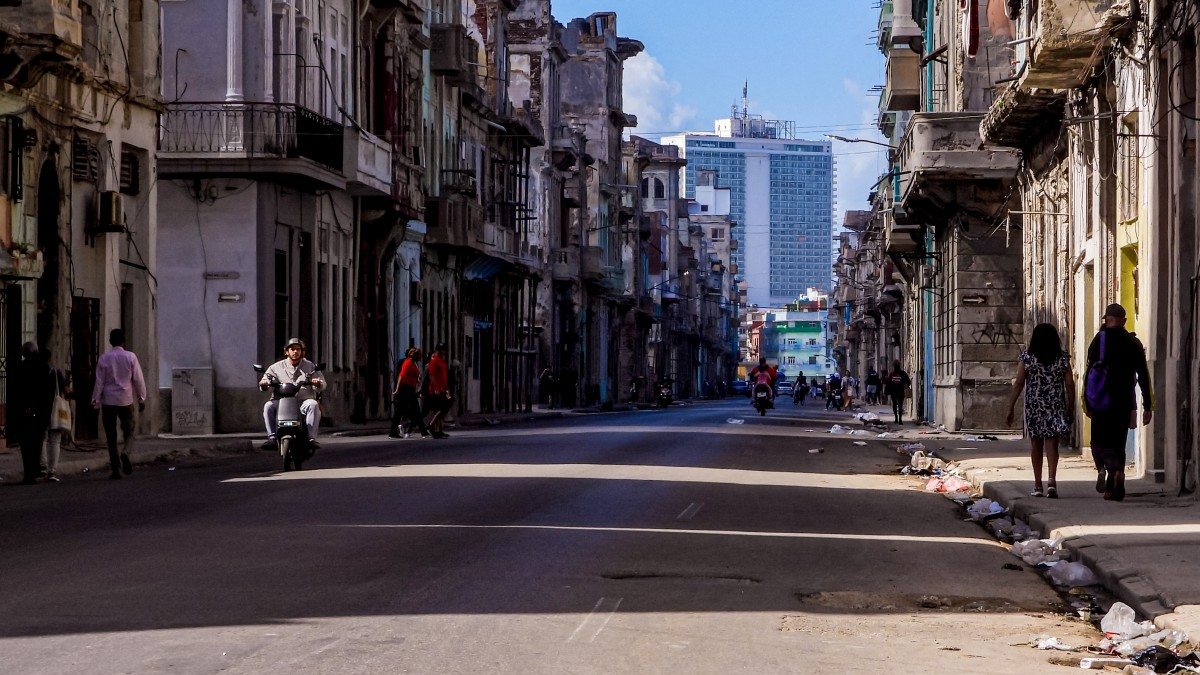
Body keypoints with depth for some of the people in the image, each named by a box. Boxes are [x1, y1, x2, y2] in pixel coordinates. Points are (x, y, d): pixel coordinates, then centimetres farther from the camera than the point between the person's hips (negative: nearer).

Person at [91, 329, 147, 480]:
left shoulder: (104, 358, -2)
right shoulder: (131, 357, -3)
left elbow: (99, 381, 0)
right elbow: (138, 379, -1)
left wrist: (95, 400, 6)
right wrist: (141, 398, 9)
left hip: (108, 401, 0)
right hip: (126, 400, 0)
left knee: (111, 436, 6)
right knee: (128, 431, 11)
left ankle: (115, 469, 3)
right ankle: (126, 452, -20)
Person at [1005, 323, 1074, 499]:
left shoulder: (1026, 358, -4)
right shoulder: (1062, 359, -1)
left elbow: (1018, 384, -7)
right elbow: (1070, 385, -1)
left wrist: (1010, 409, -3)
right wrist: (1069, 409, 7)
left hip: (1034, 407, 0)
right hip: (1056, 407, 0)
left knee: (1036, 445, 11)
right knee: (1052, 444, 0)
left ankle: (1038, 486, 15)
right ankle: (1051, 480, -21)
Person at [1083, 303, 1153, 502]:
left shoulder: (1099, 341, -2)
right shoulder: (1134, 344, 5)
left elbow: (1089, 372, -5)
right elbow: (1143, 376, 4)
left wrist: (1087, 403, -2)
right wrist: (1148, 406, 7)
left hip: (1102, 402, -2)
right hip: (1125, 402, 2)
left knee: (1100, 441, 9)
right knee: (1118, 442, 11)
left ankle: (1103, 468, -21)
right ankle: (1112, 489, 7)